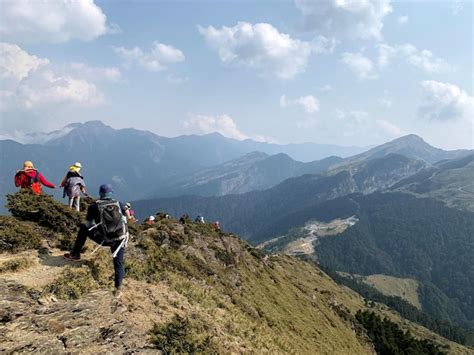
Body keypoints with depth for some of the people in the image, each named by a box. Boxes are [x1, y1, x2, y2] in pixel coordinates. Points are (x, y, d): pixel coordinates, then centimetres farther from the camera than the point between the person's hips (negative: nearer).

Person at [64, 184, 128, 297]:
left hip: (104, 239, -1)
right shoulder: (119, 204, 3)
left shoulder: (94, 206, -2)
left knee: (83, 228, 22)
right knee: (118, 263, 15)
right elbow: (125, 221, 10)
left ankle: (75, 254, 28)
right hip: (120, 239, 1)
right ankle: (117, 289, 9)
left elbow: (88, 225, 5)